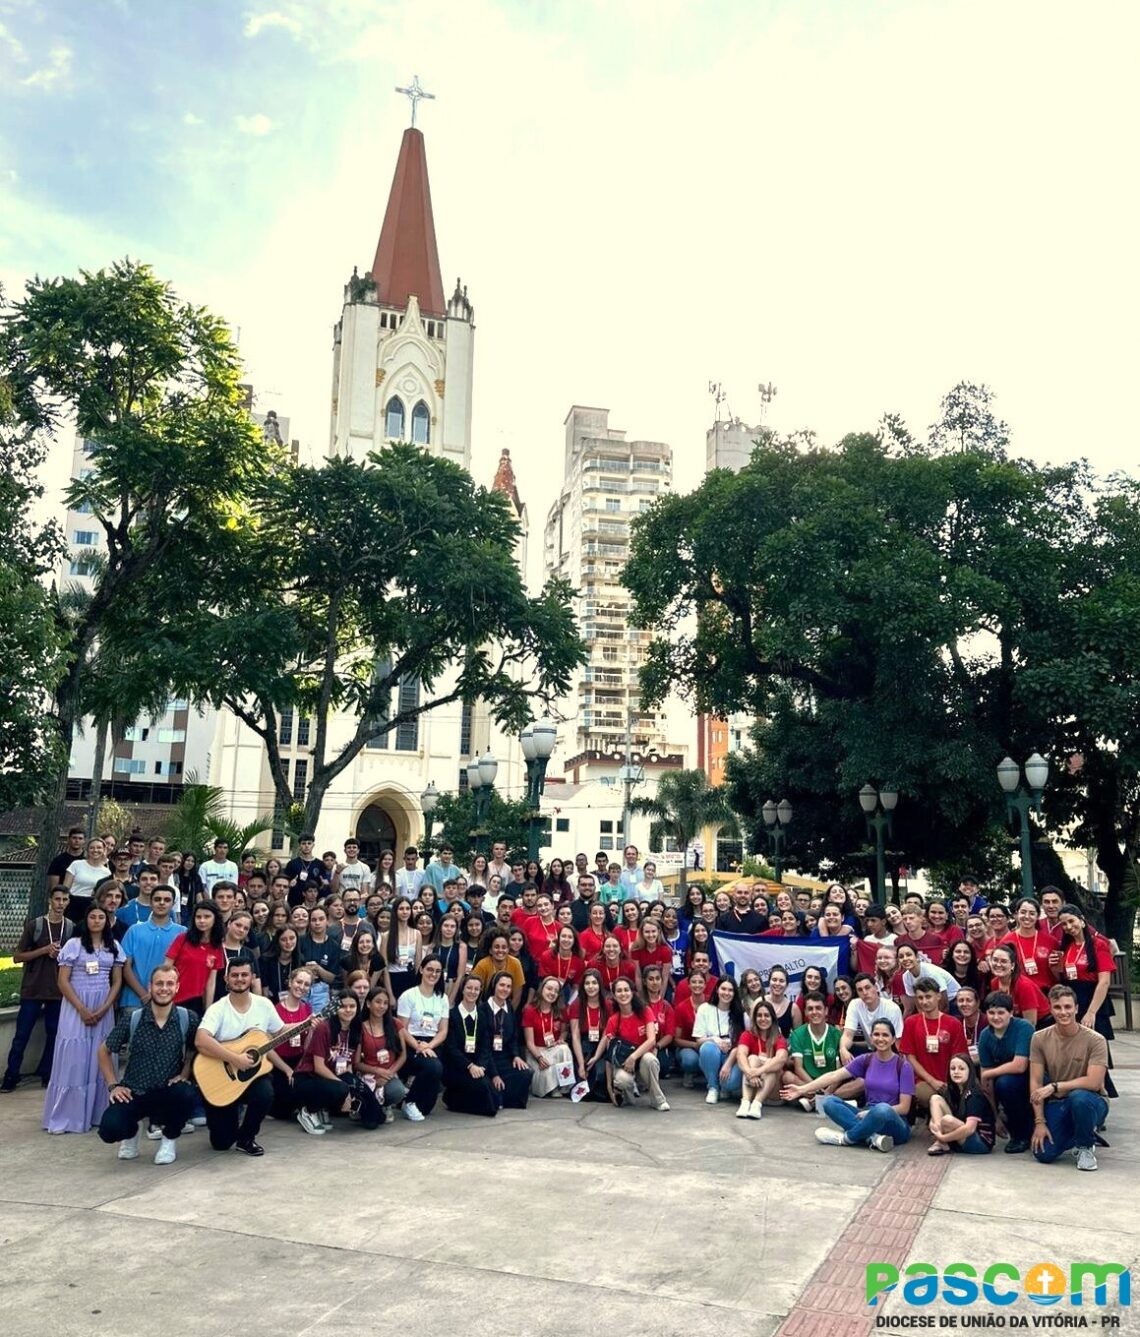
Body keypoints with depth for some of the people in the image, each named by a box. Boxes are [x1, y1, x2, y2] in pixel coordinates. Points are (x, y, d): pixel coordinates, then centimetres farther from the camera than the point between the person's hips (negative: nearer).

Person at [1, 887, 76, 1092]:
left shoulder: (72, 928, 2)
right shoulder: (34, 925, -5)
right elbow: (17, 957, -4)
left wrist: (63, 955, -8)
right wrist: (45, 950, -16)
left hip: (59, 990, 2)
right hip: (32, 989, -2)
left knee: (54, 1034, 7)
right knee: (22, 1035, 1)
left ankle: (46, 1073, 18)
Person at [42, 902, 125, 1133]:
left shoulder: (114, 947, 7)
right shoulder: (73, 944, -3)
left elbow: (117, 981, 7)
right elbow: (62, 981, -6)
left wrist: (104, 1008, -8)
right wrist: (82, 1009, -13)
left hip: (104, 1010, 3)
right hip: (75, 1008, -3)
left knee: (99, 1060, 3)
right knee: (73, 1059, -4)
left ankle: (97, 1113, 11)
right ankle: (64, 1117, 4)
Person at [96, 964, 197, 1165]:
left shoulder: (187, 1018, -9)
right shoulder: (131, 1019, -9)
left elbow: (195, 1050, 9)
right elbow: (103, 1051, 5)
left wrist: (184, 1075, -6)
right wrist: (113, 1085, -3)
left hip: (168, 1092, 0)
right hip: (133, 1092, 0)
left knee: (188, 1095, -34)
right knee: (109, 1129, -26)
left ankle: (170, 1139, 0)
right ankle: (131, 1131, 16)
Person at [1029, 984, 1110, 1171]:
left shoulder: (1095, 1040, -14)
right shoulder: (1040, 1039, -4)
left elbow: (1093, 1082, -21)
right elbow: (1036, 1082, -5)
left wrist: (1054, 1086, -22)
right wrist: (1039, 1122, -10)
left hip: (1091, 1102, -3)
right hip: (1057, 1105, 3)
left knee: (1078, 1097, -38)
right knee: (1044, 1154, -16)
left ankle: (1086, 1146, -7)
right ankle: (1071, 1135, 19)